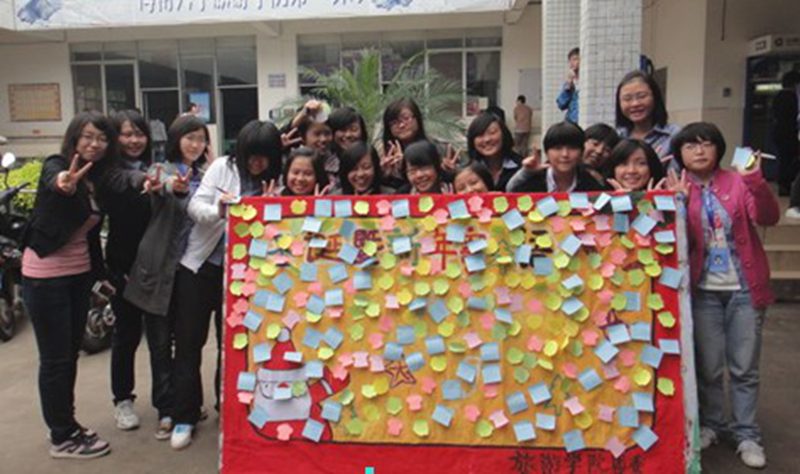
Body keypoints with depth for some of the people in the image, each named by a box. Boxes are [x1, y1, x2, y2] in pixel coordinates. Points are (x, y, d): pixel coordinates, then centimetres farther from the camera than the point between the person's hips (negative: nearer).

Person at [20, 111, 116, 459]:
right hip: (45, 277, -7)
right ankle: (62, 438, 14)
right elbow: (52, 183, -39)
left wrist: (101, 273, 15)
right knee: (55, 359, 1)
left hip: (79, 275, 7)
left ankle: (67, 426, 29)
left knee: (71, 354, 15)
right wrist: (64, 183, -62)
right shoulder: (55, 166, -13)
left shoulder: (96, 179, 7)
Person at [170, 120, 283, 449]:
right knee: (189, 341, 2)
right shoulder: (222, 168, -4)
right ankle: (185, 416, 12)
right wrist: (217, 211, -32)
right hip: (199, 264, -1)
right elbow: (195, 206, -12)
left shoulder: (271, 184, 0)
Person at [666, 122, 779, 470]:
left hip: (744, 289, 0)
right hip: (704, 291, 0)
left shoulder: (737, 182, 0)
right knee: (708, 366, 9)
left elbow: (768, 218, -15)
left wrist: (755, 182, -32)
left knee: (744, 368, 7)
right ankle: (710, 424, 26)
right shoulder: (677, 190, 0)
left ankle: (746, 434, 19)